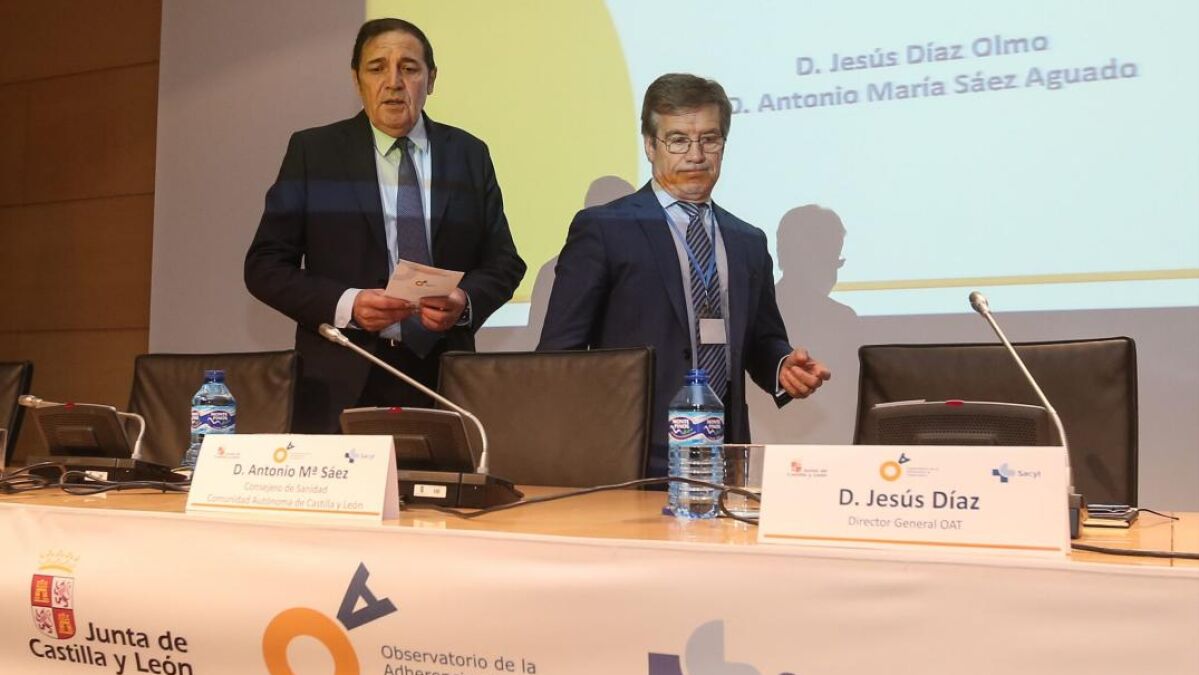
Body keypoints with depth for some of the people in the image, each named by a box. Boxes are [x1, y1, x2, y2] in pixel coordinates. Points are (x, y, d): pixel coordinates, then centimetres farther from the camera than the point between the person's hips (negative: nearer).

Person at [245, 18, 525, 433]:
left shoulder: (469, 155, 9)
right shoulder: (312, 151, 4)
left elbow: (503, 263, 11)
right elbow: (265, 266, 1)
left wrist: (466, 301, -11)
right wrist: (345, 305, -15)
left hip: (443, 378, 2)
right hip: (343, 381, -1)